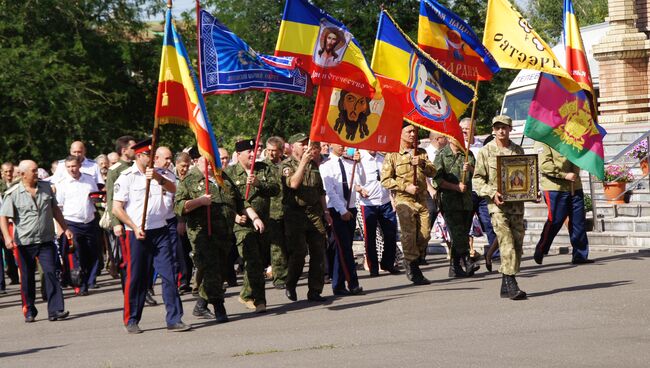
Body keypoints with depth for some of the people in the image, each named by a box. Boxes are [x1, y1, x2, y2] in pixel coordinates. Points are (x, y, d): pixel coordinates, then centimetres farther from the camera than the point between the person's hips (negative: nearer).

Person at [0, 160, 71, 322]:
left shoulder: (46, 187, 7)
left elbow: (55, 209, 17)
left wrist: (65, 228, 16)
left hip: (46, 240, 2)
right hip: (25, 242, -2)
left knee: (50, 273, -10)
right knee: (27, 278, 7)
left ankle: (55, 310, -11)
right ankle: (29, 311, 20)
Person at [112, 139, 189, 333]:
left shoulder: (158, 173, 11)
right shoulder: (126, 177, -3)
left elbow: (173, 189, -6)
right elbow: (117, 208, -6)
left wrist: (158, 178, -24)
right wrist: (135, 228, -12)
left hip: (160, 231, 4)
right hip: (137, 234, -4)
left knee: (169, 275, -2)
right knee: (135, 277, 1)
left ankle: (174, 319, 0)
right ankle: (131, 321, 14)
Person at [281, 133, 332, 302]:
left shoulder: (313, 165, 18)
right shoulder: (286, 165, -1)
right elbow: (293, 183, -21)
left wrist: (325, 211, 19)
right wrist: (303, 162, -22)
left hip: (314, 213, 6)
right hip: (295, 213, -6)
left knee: (318, 252, 1)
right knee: (298, 252, -11)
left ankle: (315, 291, 7)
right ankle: (290, 286, 8)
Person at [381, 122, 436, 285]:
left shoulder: (421, 153, 17)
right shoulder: (392, 155, 1)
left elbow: (433, 172, 7)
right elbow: (385, 180, -5)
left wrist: (422, 164, -12)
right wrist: (406, 187, -12)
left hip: (421, 200, 5)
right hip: (404, 200, -5)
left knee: (425, 235, 0)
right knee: (409, 235, -7)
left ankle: (410, 264, 21)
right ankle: (414, 272, 1)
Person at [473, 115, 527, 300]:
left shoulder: (518, 151, 13)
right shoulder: (485, 151, 2)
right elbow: (477, 179, 1)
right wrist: (492, 193, -14)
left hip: (517, 203, 5)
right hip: (497, 204, -5)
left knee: (518, 244, 4)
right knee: (507, 244, -15)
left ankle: (506, 285, 13)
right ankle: (511, 284, -19)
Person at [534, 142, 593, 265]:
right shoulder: (543, 140, -5)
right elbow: (544, 165, -16)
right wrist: (565, 175, -19)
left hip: (575, 187, 7)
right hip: (555, 188, -7)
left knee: (578, 222, 5)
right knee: (555, 221, -4)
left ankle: (580, 255, 11)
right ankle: (540, 252, 13)